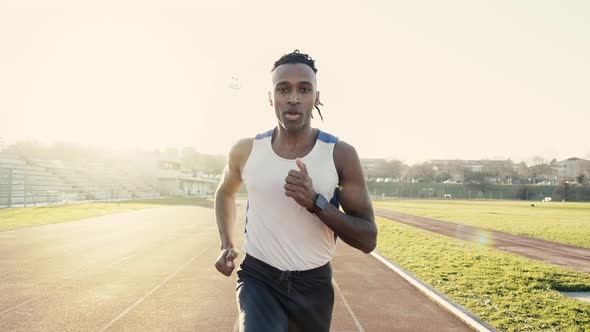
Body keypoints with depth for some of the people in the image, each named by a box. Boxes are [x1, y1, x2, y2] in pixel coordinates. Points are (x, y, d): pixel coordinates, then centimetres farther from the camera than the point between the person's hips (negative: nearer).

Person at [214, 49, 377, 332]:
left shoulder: (340, 155, -12)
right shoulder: (245, 151, -7)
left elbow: (368, 240, -12)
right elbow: (225, 192, 17)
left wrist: (316, 202, -26)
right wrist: (227, 245, 4)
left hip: (313, 285, 1)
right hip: (258, 278, 0)